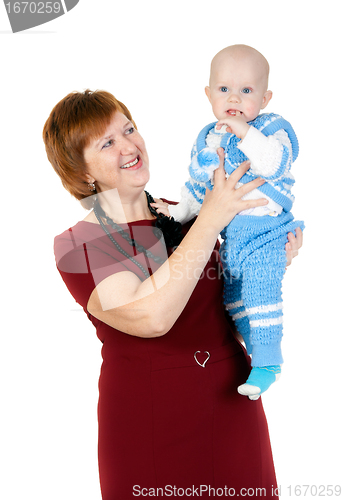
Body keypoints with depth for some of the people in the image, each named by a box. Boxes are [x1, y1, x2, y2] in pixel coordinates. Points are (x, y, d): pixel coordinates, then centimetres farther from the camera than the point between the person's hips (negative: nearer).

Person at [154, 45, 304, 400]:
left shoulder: (270, 128, -8)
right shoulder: (206, 139, 10)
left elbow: (274, 163, -30)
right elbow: (198, 185, 23)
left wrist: (246, 133, -31)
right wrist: (179, 211, 19)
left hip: (265, 230, -7)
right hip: (230, 236, 7)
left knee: (260, 290, -19)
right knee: (235, 299, 15)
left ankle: (267, 363, -5)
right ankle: (260, 356, 31)